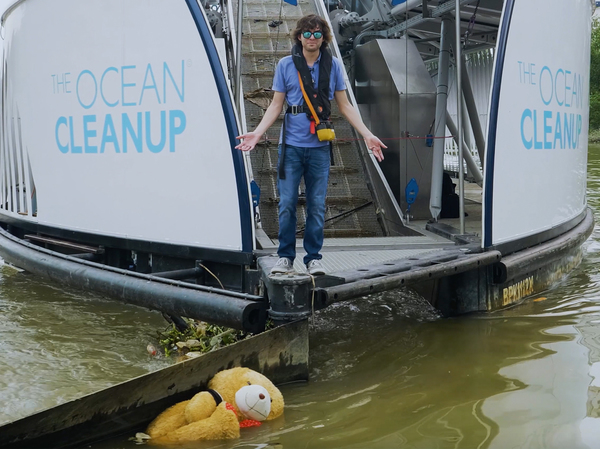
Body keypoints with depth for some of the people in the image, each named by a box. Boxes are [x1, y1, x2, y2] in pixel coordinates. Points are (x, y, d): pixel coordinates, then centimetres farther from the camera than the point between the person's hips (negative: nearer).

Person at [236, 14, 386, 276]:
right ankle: (285, 257, 12)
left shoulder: (333, 65, 6)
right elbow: (276, 105, 6)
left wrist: (367, 135, 3)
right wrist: (257, 133, -6)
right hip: (291, 145, -1)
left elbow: (344, 105, 10)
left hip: (319, 147, 1)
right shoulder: (285, 65, 4)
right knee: (287, 204, -1)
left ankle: (314, 258, 13)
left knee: (317, 205, 3)